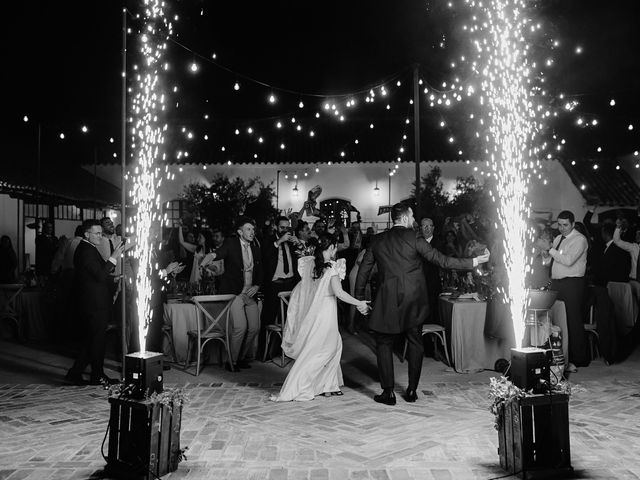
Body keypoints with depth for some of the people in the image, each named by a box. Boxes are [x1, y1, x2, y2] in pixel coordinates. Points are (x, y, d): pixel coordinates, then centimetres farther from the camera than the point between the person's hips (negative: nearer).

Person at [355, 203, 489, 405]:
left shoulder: (378, 240, 3)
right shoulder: (414, 239, -7)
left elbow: (363, 271, 5)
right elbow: (442, 261, -10)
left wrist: (359, 298, 15)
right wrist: (474, 262, -4)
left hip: (388, 301, 1)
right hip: (414, 300, 0)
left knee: (383, 344, 11)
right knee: (415, 343, 15)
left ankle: (388, 392, 9)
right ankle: (412, 390, 18)